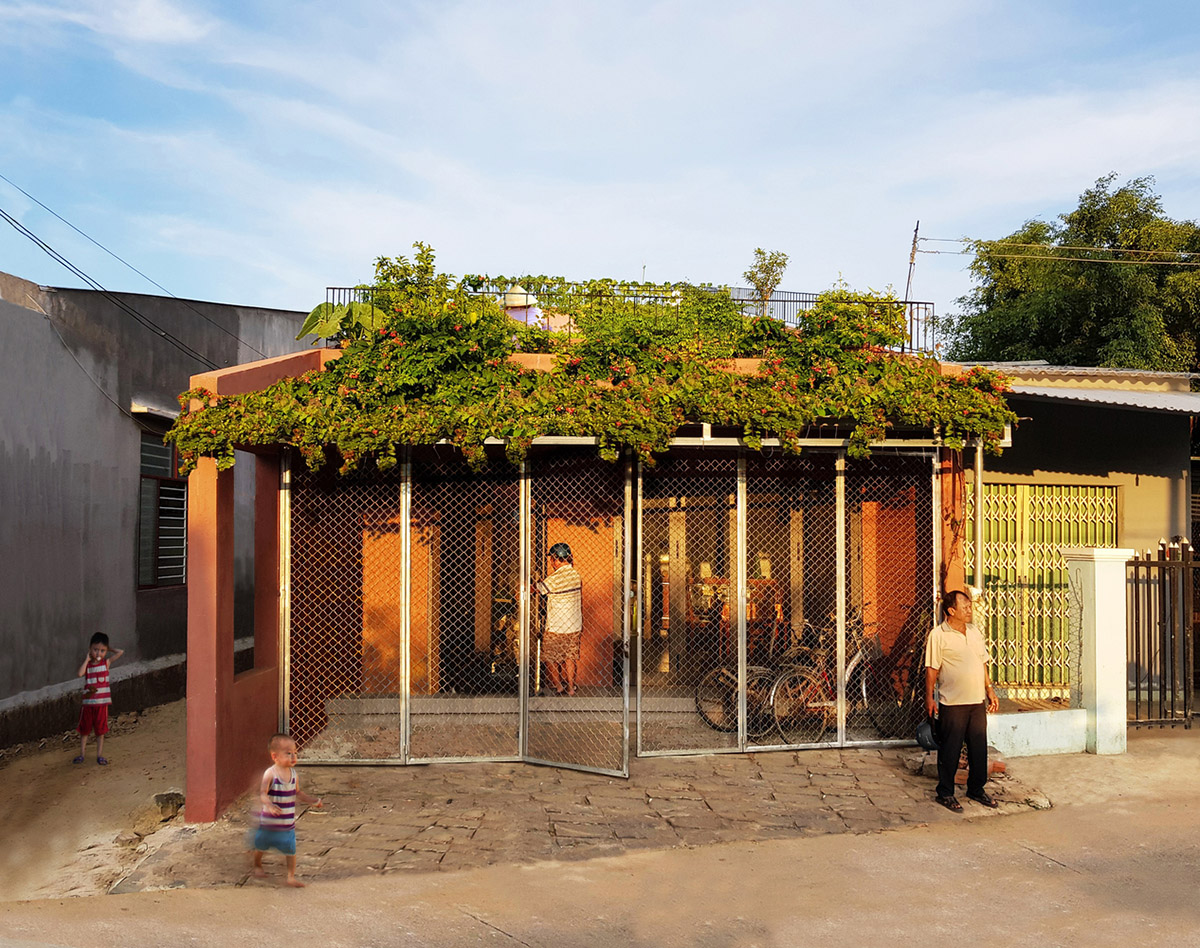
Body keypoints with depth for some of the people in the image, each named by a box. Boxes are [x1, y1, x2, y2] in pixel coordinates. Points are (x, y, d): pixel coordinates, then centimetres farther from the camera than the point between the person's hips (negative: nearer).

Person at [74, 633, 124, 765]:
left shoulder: (106, 662, -2)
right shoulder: (86, 664, -3)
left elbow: (121, 652, -10)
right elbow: (79, 674, -23)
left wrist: (108, 649, -1)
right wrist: (87, 659, -17)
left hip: (102, 703, 0)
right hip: (87, 703, 1)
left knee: (100, 730, 7)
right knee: (84, 729, 11)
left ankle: (99, 755, 14)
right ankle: (82, 753, 22)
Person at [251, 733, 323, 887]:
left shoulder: (294, 774, -1)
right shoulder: (270, 773, -19)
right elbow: (262, 793, -27)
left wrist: (313, 800, 6)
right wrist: (269, 804, -44)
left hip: (288, 822, 3)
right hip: (269, 822, -3)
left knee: (290, 850, 0)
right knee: (261, 846, 19)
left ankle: (291, 877, 11)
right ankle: (258, 866, 46)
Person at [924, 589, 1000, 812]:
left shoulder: (974, 631, 11)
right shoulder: (938, 635, -9)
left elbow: (983, 664, 18)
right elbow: (931, 669, -9)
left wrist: (990, 690, 15)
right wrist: (929, 699, -10)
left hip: (977, 701, 6)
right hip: (952, 704, -6)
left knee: (979, 747, 12)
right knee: (949, 751, 2)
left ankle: (976, 789, 27)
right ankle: (945, 793, 14)